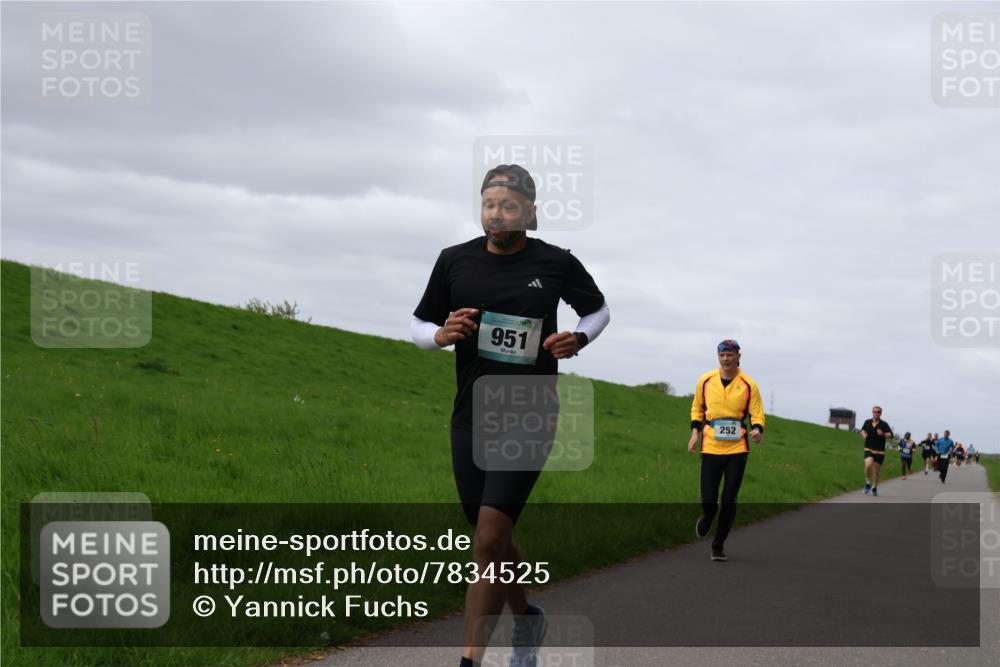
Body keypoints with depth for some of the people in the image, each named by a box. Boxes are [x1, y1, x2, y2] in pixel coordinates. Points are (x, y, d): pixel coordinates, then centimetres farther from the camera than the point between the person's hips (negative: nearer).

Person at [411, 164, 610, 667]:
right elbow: (418, 326, 10)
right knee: (492, 537, 14)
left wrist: (578, 339, -7)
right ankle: (526, 619, 40)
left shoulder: (557, 264, -4)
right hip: (470, 418, 4)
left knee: (489, 538, -15)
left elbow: (599, 310, 14)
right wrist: (442, 334, -13)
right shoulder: (454, 261, 1)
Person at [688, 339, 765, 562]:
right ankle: (706, 519, 33)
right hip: (711, 448, 1)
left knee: (729, 500, 0)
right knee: (708, 500, -4)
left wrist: (757, 430, -18)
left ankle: (719, 544, 18)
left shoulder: (749, 385, -1)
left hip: (737, 449, -1)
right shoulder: (705, 381, 3)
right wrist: (695, 431, 4)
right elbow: (697, 409, 17)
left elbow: (757, 414, 2)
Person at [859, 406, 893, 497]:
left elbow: (891, 435, -14)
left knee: (876, 470, 7)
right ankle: (868, 483, -2)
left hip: (879, 451, -1)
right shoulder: (867, 422, 3)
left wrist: (883, 434, -32)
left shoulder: (884, 424, -6)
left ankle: (875, 487, 32)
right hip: (869, 449, 1)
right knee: (868, 465, -24)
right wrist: (863, 434, 1)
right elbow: (863, 429, 23)